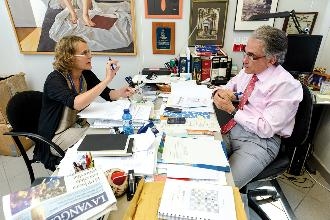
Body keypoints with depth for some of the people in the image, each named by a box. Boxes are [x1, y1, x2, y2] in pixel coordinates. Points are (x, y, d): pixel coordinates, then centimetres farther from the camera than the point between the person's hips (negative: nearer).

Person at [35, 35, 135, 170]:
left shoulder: (86, 74, -4)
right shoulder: (55, 80, -23)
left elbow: (107, 94, -1)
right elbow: (77, 103, -42)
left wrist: (121, 93, -24)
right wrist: (107, 79, -42)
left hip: (79, 125, 6)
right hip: (56, 136, -6)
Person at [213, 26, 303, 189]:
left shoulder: (286, 85, -16)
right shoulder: (248, 71, 4)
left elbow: (266, 129, -19)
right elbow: (228, 87, 19)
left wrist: (232, 110, -18)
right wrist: (221, 93, -6)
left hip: (260, 141, -6)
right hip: (232, 129, 7)